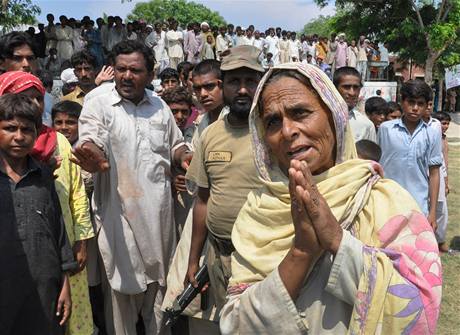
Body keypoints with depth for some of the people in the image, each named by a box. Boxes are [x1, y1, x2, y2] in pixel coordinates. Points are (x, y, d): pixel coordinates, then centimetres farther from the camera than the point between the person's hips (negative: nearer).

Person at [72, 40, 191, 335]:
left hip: (159, 214, 5)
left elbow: (176, 144, 20)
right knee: (123, 289, 7)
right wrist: (94, 159, -46)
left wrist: (183, 157, -3)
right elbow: (90, 145, -22)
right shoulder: (98, 106, -6)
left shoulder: (160, 106, 9)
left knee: (160, 283, 19)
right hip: (119, 213, -4)